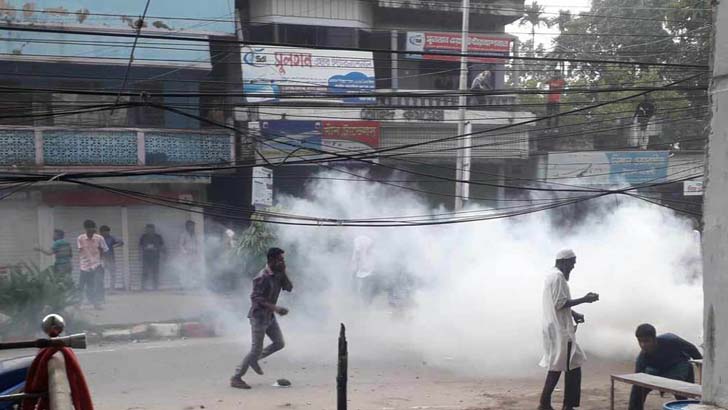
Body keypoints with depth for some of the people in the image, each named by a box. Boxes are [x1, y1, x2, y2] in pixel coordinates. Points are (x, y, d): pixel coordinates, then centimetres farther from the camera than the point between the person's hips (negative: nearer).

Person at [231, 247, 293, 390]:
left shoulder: (278, 274, 4)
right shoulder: (262, 277, -22)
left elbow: (289, 288, 0)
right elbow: (255, 297, -26)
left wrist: (283, 272, -12)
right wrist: (275, 308, -33)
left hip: (270, 316, 9)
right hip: (259, 316, -8)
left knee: (279, 343, 12)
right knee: (256, 350, -5)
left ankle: (254, 359, 28)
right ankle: (236, 378, 5)